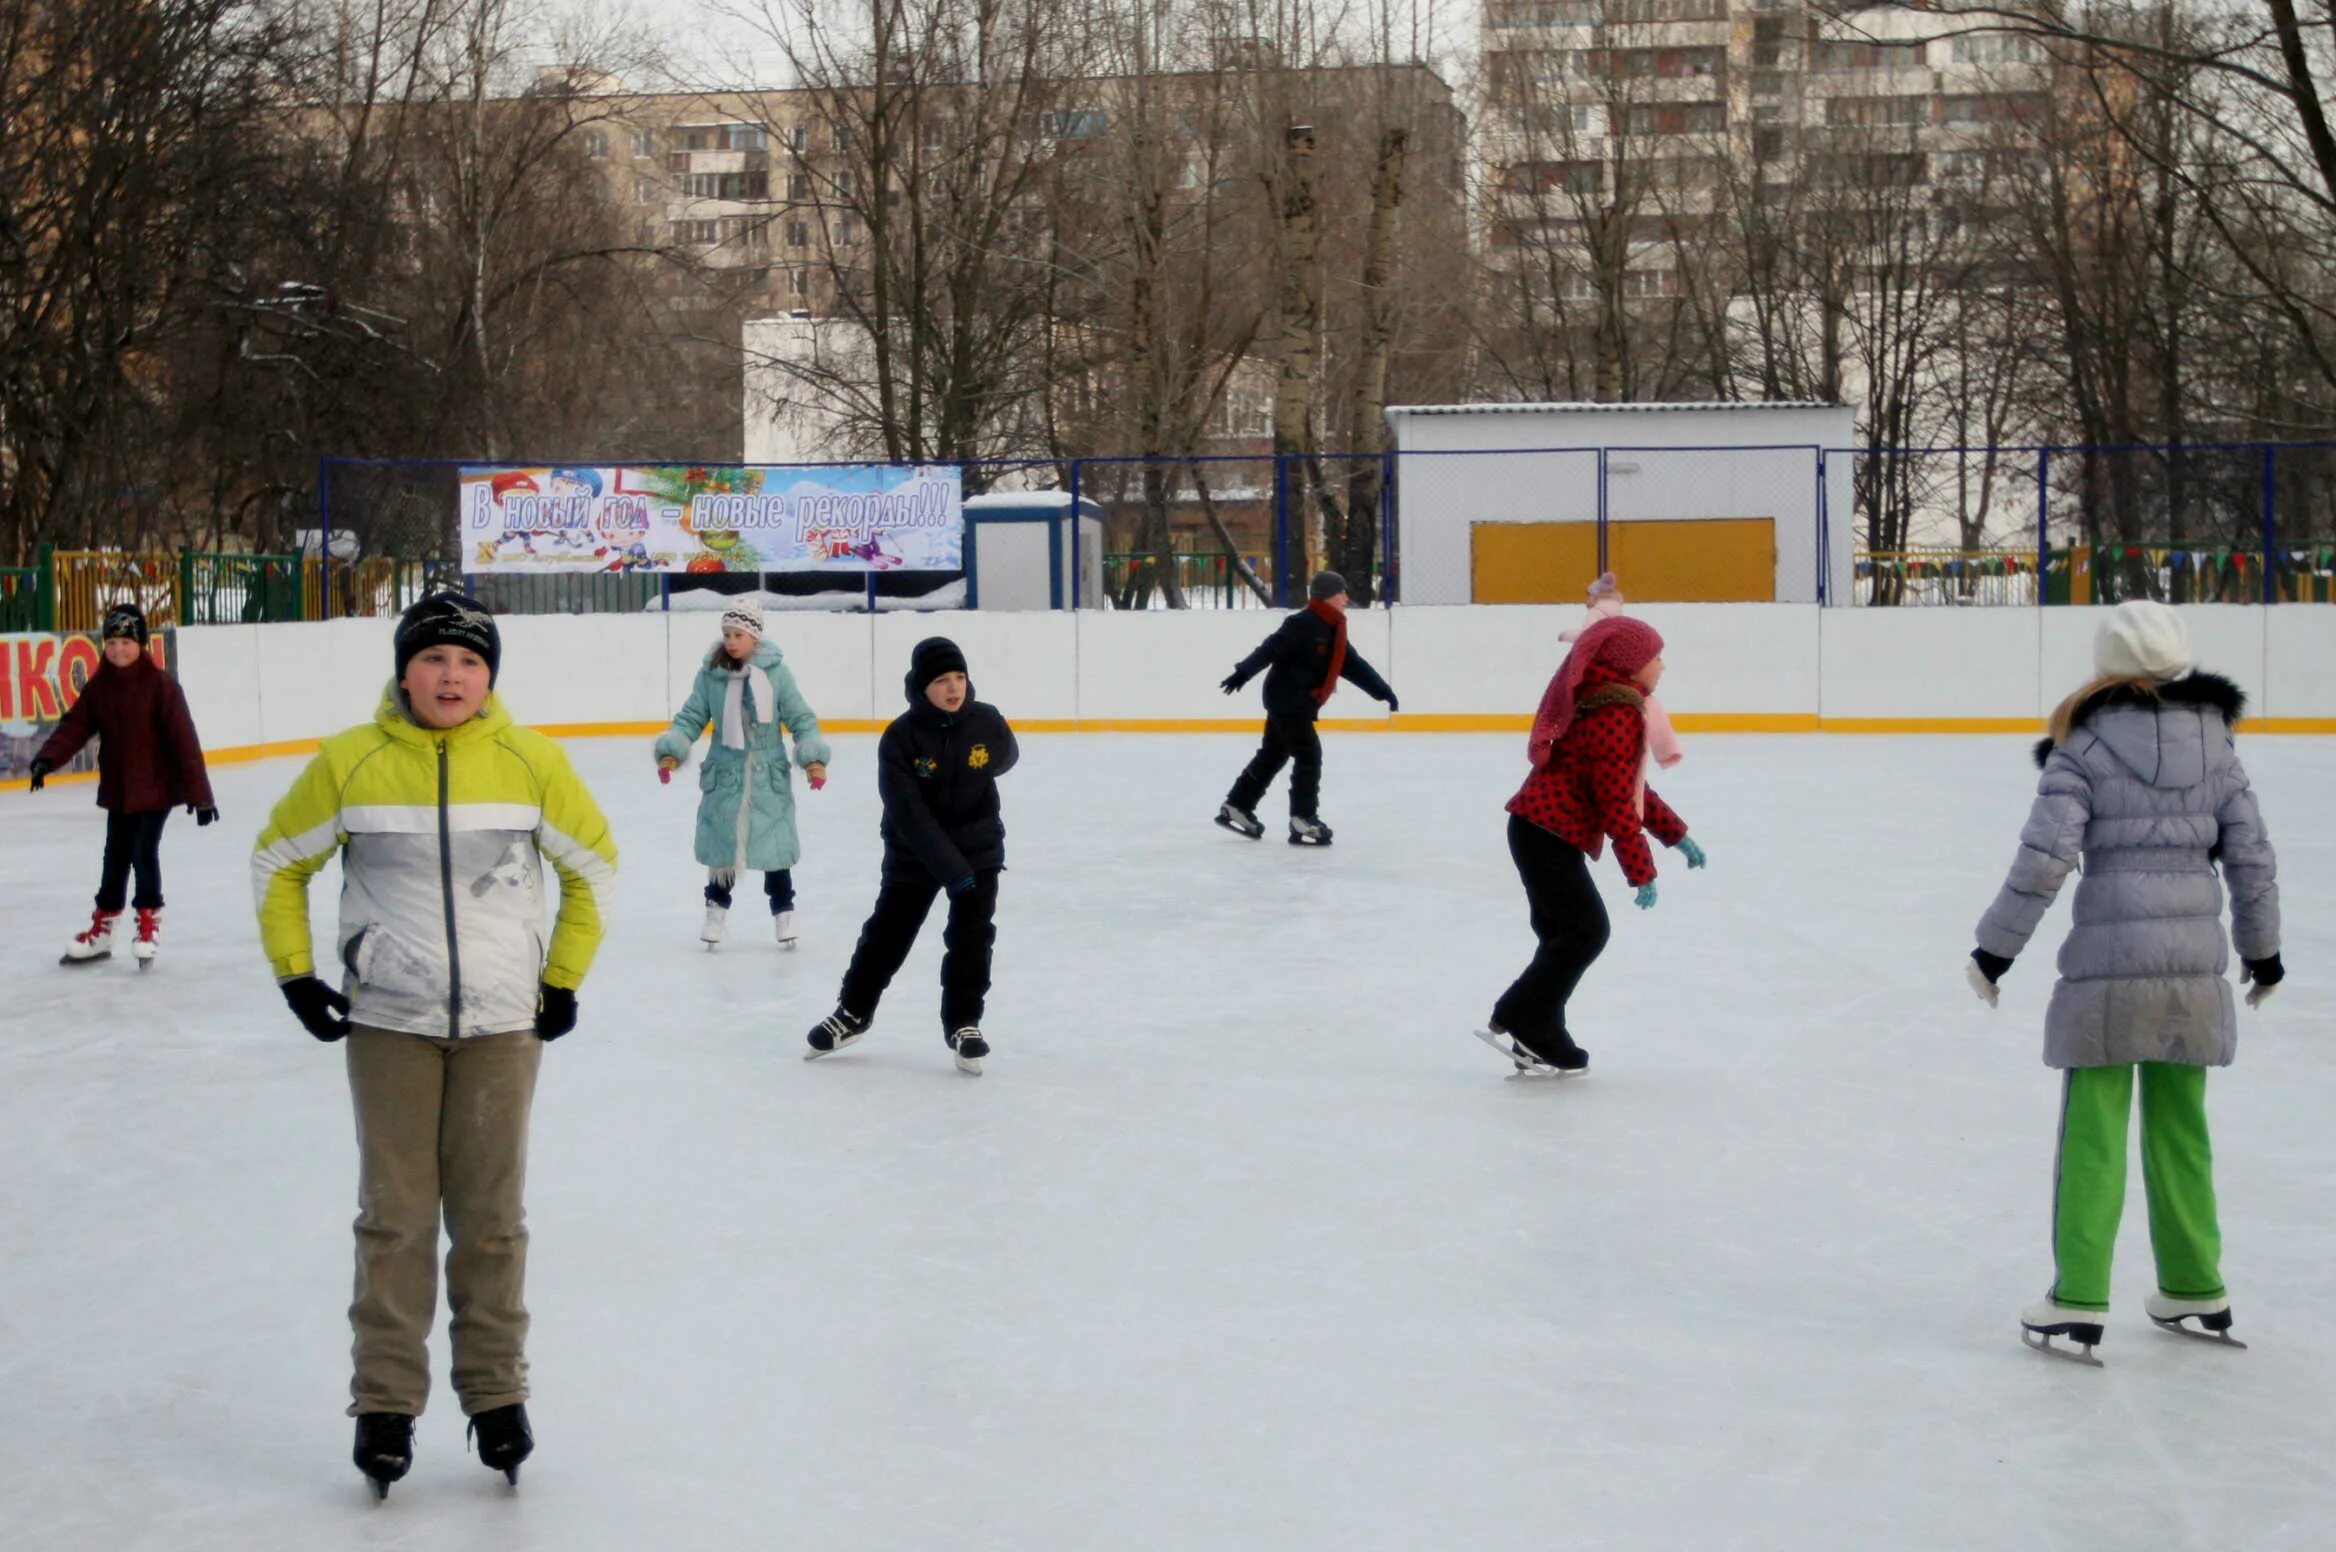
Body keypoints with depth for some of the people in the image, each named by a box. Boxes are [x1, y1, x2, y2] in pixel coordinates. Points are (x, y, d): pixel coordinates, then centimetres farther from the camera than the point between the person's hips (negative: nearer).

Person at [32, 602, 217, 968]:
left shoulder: (161, 686, -14)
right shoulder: (98, 687, 2)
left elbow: (184, 741, -15)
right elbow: (74, 726, -4)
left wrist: (199, 793, -17)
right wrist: (47, 759, -24)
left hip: (156, 789, -5)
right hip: (117, 790, 5)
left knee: (144, 853, -6)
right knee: (115, 856, 13)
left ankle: (150, 922, 13)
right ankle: (102, 928, 25)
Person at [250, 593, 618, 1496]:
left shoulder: (531, 761, -5)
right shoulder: (350, 764, -6)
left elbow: (592, 864, 9)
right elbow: (278, 863, 7)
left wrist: (563, 981, 8)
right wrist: (296, 977, 4)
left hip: (502, 1024, 1)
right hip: (388, 1023, -1)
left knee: (491, 1219, 7)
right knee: (395, 1218, 3)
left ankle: (497, 1393, 21)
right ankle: (385, 1403, 14)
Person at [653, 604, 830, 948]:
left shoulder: (776, 672, -8)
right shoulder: (711, 673, -5)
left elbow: (801, 718, -5)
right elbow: (691, 717, 0)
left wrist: (813, 757, -15)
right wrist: (672, 751, -13)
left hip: (769, 776, -1)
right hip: (724, 774, 1)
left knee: (774, 842, 6)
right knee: (721, 840, 10)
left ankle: (783, 912, 24)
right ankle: (716, 908, 29)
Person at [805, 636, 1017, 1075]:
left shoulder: (987, 722, -14)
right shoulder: (900, 738, -21)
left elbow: (1005, 758, 11)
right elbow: (909, 815, -25)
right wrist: (953, 870, -29)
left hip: (977, 847, 1)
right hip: (912, 853, -1)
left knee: (972, 938, -3)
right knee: (885, 936, 9)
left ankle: (963, 1023, 13)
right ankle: (852, 1014, 27)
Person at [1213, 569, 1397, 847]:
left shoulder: (1332, 630, 11)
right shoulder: (1304, 624, -18)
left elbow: (1355, 666, 15)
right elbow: (1271, 649, -24)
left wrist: (1382, 691, 13)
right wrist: (1243, 673, -30)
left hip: (1298, 702, 10)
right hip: (1286, 699, -10)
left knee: (1272, 756, 16)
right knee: (1309, 755, -11)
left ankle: (1237, 807, 25)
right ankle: (1303, 820, -9)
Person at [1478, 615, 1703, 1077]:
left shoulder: (1610, 707, 17)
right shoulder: (1617, 718, -18)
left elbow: (1632, 787, 25)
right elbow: (1617, 804, -21)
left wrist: (1676, 835, 25)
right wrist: (1641, 871, -17)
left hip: (1541, 831, 11)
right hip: (1548, 834, -11)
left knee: (1566, 933, 14)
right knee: (1585, 931, -9)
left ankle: (1540, 1037, 18)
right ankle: (1519, 1025, -8)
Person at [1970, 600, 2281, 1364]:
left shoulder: (2084, 743, -6)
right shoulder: (2213, 740, 6)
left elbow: (2045, 856, -12)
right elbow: (2251, 856, 7)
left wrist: (1995, 947, -3)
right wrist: (2261, 947, 21)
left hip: (2107, 963, -4)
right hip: (2195, 966, 4)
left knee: (2092, 1131, 2)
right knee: (2180, 1127, 16)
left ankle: (2079, 1302, 1)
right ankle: (2196, 1292, 25)